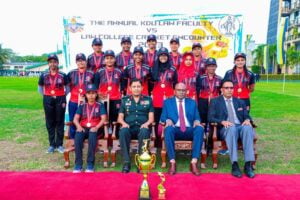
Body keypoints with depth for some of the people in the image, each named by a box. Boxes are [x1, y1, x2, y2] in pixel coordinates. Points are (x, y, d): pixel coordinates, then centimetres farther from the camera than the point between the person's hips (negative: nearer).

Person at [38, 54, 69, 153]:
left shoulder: (63, 75, -1)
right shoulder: (43, 76, 4)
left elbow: (67, 88, 6)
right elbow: (40, 88, 15)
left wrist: (63, 99, 0)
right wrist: (47, 96, 6)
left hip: (60, 100, -1)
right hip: (48, 101, 2)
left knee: (60, 122, 4)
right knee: (50, 123, 7)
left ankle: (59, 144, 13)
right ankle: (52, 145, 17)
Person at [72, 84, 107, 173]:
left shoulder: (100, 105, 13)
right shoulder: (82, 106, 19)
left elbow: (103, 119, -1)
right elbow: (75, 119, 8)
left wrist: (96, 127, -19)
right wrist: (79, 126, -15)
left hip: (94, 128, -2)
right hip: (83, 128, 2)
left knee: (92, 135, -37)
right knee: (78, 136, -33)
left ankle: (90, 164, -31)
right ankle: (78, 164, -28)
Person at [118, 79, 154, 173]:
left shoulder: (148, 100, 15)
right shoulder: (124, 100, 16)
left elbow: (151, 117, 9)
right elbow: (120, 117, 12)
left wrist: (146, 123, -13)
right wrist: (123, 123, -10)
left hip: (142, 127, -1)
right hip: (129, 127, 1)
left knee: (144, 132, -36)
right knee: (123, 132, -34)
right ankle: (126, 162, -29)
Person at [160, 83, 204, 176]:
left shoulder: (192, 102, 20)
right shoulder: (167, 102, 15)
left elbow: (197, 117, 14)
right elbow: (163, 117, 8)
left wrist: (197, 121, -11)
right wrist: (168, 120, -15)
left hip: (189, 130, 2)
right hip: (175, 130, -1)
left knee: (200, 129, -31)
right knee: (168, 129, -36)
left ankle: (194, 163, -31)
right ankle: (172, 163, -31)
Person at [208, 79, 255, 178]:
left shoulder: (240, 102, 24)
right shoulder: (215, 102, 13)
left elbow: (247, 116, 18)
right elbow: (210, 118, 2)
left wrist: (247, 120, -7)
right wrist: (223, 122, -17)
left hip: (241, 126, 3)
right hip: (226, 128, -3)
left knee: (247, 127, -33)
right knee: (232, 127, -38)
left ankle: (248, 165, -34)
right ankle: (234, 165, -40)